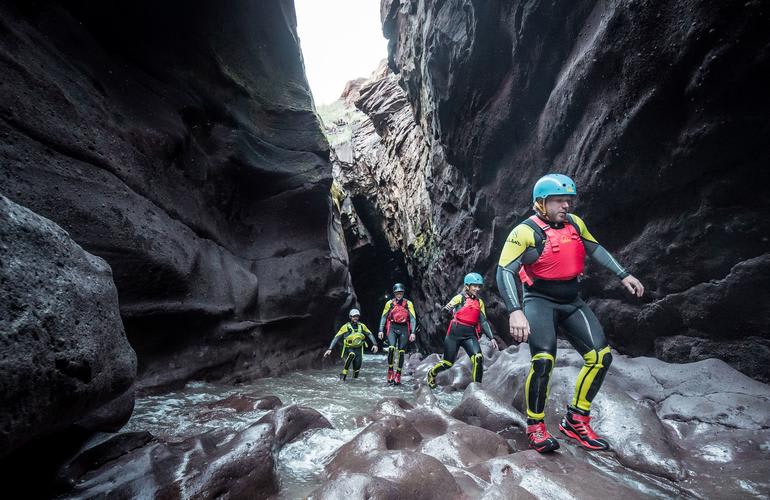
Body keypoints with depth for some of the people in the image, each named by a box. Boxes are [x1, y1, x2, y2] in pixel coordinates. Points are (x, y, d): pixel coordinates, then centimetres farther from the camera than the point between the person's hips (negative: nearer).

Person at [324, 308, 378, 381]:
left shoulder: (361, 326, 0)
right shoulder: (345, 327, -9)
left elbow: (370, 334, 6)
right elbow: (336, 338, -11)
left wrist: (374, 344, -7)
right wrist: (330, 349, -18)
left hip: (358, 349, 3)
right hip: (348, 348, -3)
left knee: (358, 364, -17)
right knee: (351, 354, -34)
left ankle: (355, 377, 15)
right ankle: (343, 374, -20)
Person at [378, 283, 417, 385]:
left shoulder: (408, 303, 1)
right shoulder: (389, 303, 4)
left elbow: (413, 318, 0)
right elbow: (384, 317, 8)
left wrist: (412, 332, -9)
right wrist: (381, 330, 1)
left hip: (404, 329, 0)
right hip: (392, 328, 0)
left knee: (401, 352, 0)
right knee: (391, 348, -19)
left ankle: (398, 375, 11)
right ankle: (390, 372, -6)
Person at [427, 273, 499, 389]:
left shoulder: (480, 302, 11)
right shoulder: (459, 298, -3)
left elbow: (483, 322, 15)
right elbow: (445, 311, -12)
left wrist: (491, 338, 8)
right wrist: (446, 308, -36)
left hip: (470, 335, 4)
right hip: (455, 333, -3)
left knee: (478, 358, -21)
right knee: (448, 363, 4)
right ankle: (432, 373, 34)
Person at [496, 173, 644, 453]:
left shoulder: (574, 223, 2)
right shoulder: (525, 232, -17)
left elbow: (595, 250, 19)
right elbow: (505, 272, -24)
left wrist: (623, 276, 14)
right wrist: (515, 311, -36)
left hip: (572, 302, 7)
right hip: (540, 302, -6)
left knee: (601, 356, -4)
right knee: (544, 361, -23)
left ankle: (576, 422, 12)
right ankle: (536, 427, -1)